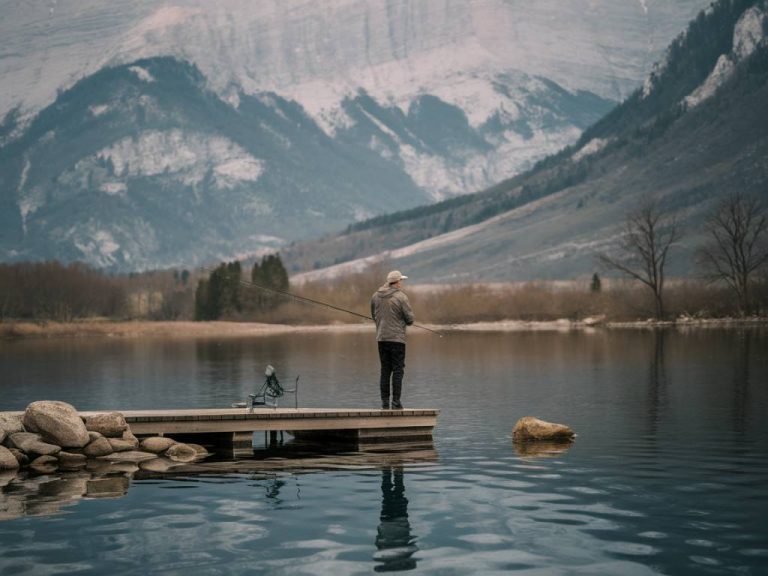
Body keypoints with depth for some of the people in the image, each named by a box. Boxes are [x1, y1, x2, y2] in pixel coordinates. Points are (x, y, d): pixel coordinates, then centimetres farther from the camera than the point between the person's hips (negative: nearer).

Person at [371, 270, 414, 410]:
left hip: (381, 337, 5)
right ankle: (396, 402, -5)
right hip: (397, 338, -5)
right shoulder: (401, 297, -11)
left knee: (385, 370, 10)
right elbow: (410, 318, -8)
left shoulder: (376, 296, 7)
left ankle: (385, 402, 9)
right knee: (398, 370, -1)